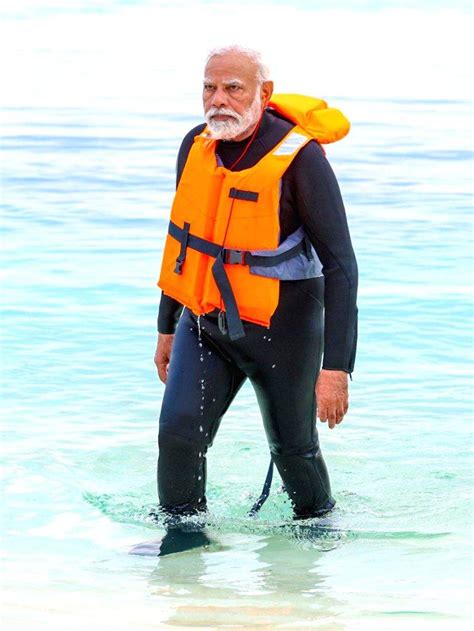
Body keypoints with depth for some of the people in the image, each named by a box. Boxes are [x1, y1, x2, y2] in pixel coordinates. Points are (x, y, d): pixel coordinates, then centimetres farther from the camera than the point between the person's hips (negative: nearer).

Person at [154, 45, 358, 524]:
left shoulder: (299, 158, -21)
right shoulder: (196, 146, -2)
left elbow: (340, 266, -21)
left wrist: (336, 367, -26)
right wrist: (167, 327, 17)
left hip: (279, 330, -4)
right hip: (204, 322, 4)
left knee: (293, 448, 12)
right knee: (178, 433, -12)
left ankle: (318, 520, 40)